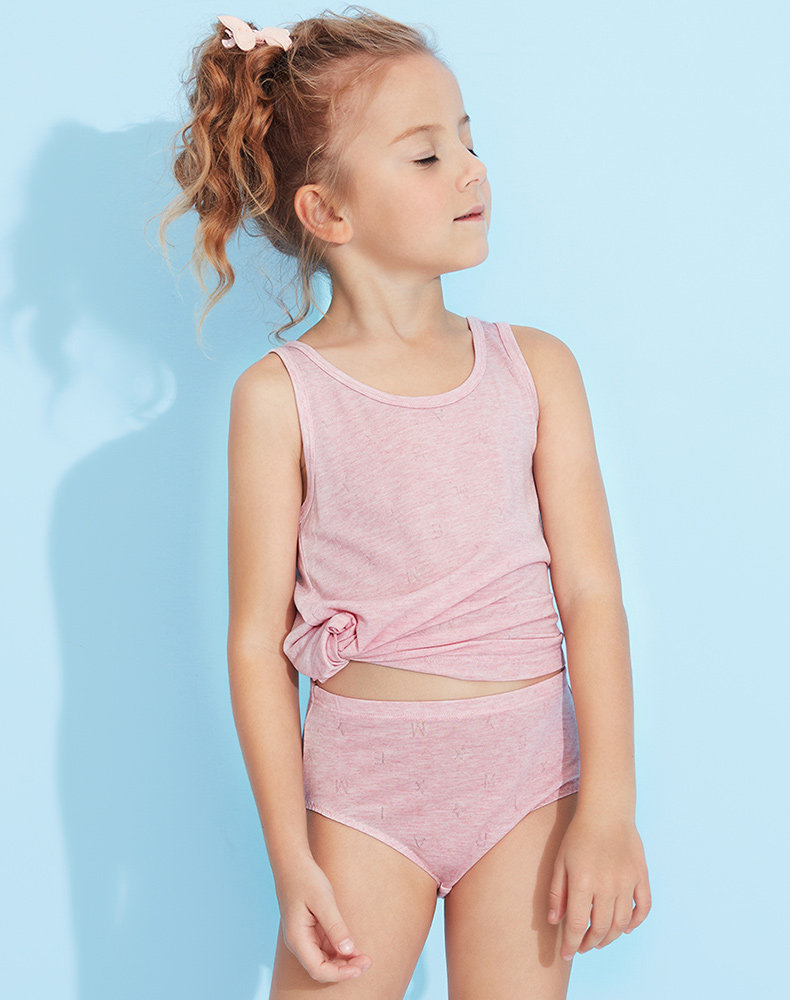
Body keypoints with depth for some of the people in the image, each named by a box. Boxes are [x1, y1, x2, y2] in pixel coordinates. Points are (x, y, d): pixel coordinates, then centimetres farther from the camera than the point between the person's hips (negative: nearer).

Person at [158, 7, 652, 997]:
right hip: (364, 782, -2)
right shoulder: (280, 395, -6)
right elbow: (258, 638, -4)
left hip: (528, 771, 2)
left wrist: (609, 806, -7)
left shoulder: (536, 367, 1)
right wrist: (292, 860, -6)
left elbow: (591, 592, -1)